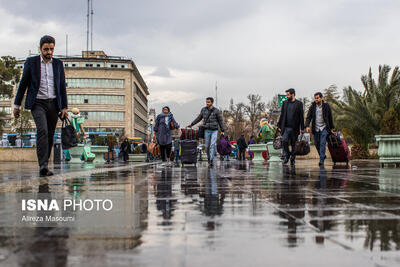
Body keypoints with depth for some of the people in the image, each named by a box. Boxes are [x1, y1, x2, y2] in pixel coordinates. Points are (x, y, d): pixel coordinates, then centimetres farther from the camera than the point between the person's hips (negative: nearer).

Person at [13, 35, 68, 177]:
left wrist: (64, 107, 5)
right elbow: (23, 84, 5)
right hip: (37, 103, -3)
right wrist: (16, 105, 4)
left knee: (50, 136, 4)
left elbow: (62, 86, 11)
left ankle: (44, 166, 14)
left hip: (53, 104, 3)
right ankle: (43, 166, -28)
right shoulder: (31, 62, 2)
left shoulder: (58, 64, 9)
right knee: (42, 131, -22)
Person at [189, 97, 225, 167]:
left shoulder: (216, 111, -4)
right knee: (207, 146, 5)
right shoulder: (203, 110, 3)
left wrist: (222, 130, -2)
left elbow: (220, 121, 0)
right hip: (207, 130, 3)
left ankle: (211, 160, -16)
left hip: (214, 130, -2)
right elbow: (199, 118, 14)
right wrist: (192, 124, 11)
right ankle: (208, 157, 27)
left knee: (212, 144, -15)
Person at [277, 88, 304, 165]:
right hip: (285, 127, 2)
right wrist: (279, 125, 9)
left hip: (294, 128, -2)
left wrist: (302, 128, -5)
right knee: (284, 141, -14)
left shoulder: (299, 103, 1)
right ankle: (286, 156, 4)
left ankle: (293, 159, 15)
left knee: (293, 144, 4)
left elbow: (301, 116, -1)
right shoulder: (285, 103, 11)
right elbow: (282, 115, 14)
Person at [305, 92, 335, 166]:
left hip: (324, 128, -3)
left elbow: (330, 117, 7)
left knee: (322, 143, -13)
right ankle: (323, 156, 31)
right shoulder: (312, 107, 1)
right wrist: (307, 126, -18)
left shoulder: (326, 106, -1)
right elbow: (308, 117, -2)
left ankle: (321, 160, -14)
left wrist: (331, 128, 9)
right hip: (316, 128, 3)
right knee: (317, 144, 7)